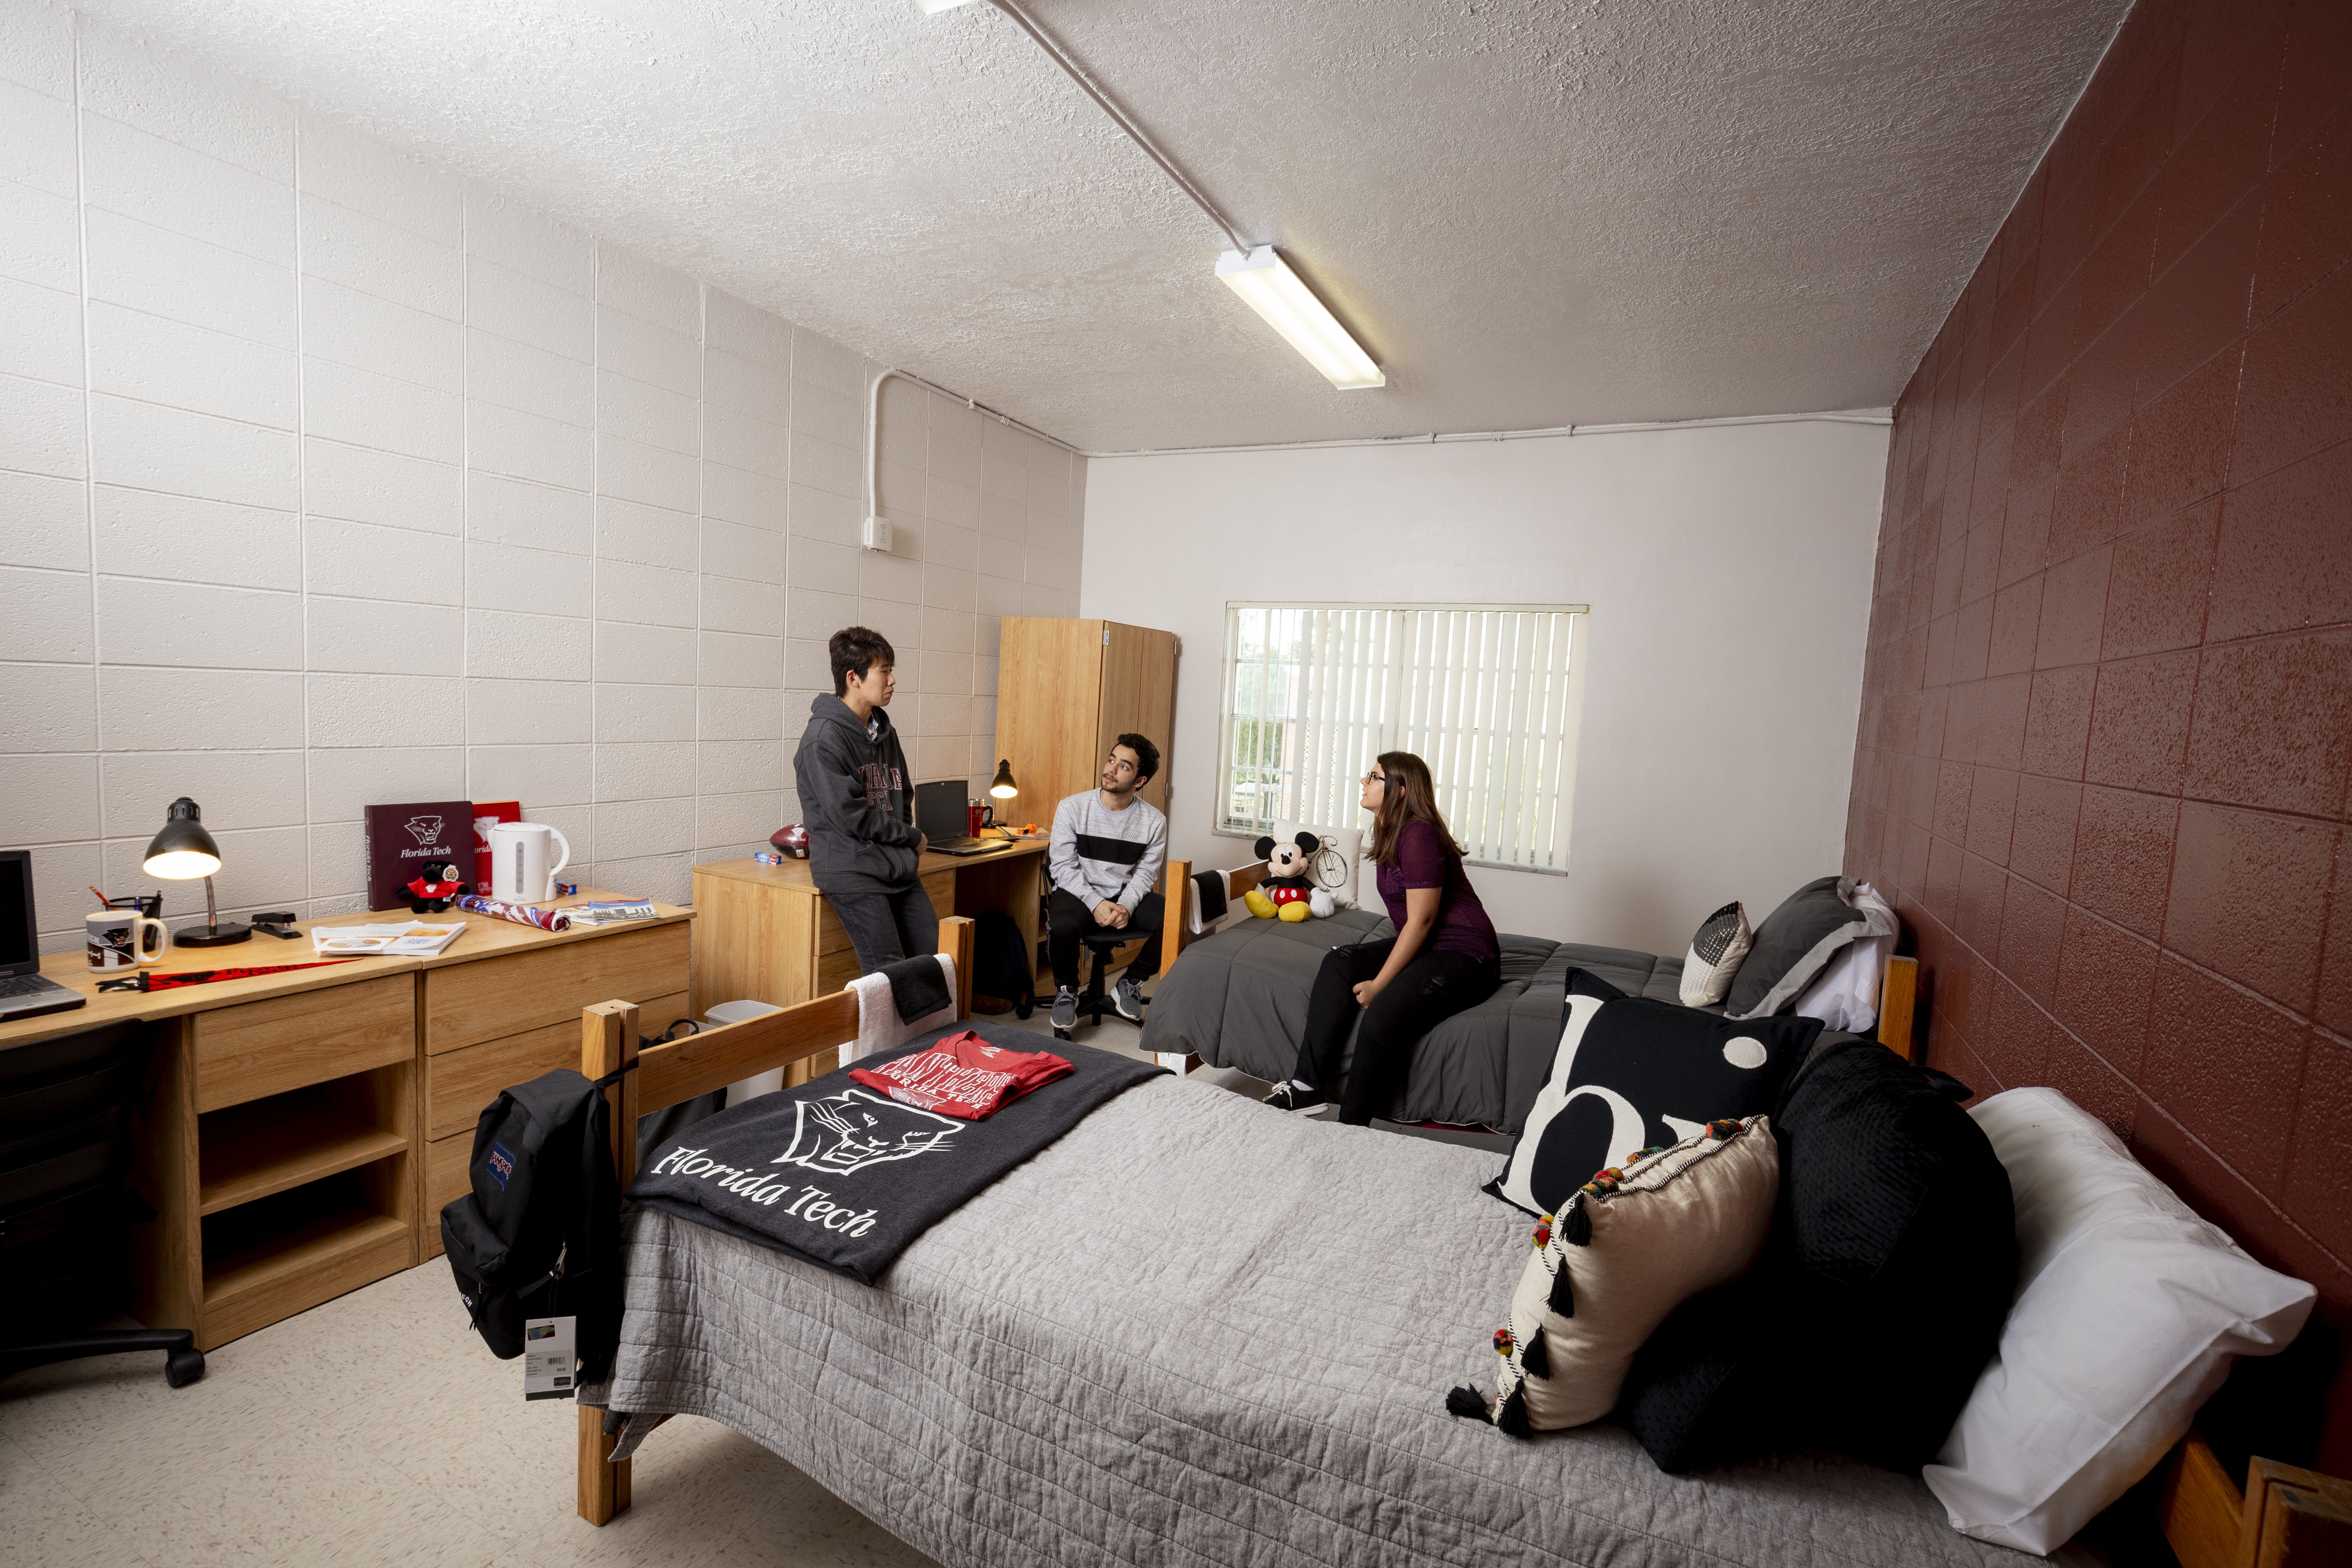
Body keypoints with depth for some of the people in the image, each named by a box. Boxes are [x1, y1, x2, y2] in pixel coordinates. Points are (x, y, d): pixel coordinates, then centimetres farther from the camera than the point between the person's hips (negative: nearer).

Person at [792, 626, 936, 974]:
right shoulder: (824, 737, -12)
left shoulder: (884, 732, 13)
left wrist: (910, 852, 6)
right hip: (852, 871, -8)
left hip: (899, 868, 8)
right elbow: (850, 815, -17)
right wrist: (912, 837, -5)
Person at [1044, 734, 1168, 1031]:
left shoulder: (1154, 821, -2)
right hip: (1078, 893, -2)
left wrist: (1126, 906, -21)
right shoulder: (1072, 808, -6)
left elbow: (1145, 873, -1)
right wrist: (1096, 903, -21)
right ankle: (1066, 991, -4)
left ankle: (1131, 983, 3)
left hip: (1127, 896, 2)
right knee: (1062, 925, -36)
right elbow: (1063, 867, -8)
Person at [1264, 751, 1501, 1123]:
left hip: (1463, 955, -10)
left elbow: (1421, 919, -20)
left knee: (1382, 1016, -29)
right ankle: (1310, 1086, -10)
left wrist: (1379, 984, -18)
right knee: (1339, 963, -7)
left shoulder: (1419, 834, -18)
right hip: (1422, 948, 10)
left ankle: (1351, 1126, -13)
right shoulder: (1390, 834, 11)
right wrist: (1377, 972, 3)